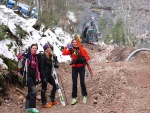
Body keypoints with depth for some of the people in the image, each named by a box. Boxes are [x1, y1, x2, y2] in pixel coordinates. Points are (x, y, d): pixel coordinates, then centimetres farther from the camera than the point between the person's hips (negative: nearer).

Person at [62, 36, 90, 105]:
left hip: (81, 67, -2)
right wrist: (67, 47, -9)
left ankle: (84, 96, 17)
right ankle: (74, 98, 9)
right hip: (74, 68, 2)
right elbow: (64, 53, -6)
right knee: (74, 83, 3)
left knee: (82, 82, -1)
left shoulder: (82, 49, -4)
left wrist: (83, 60, -21)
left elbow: (87, 57, -3)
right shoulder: (71, 50, 1)